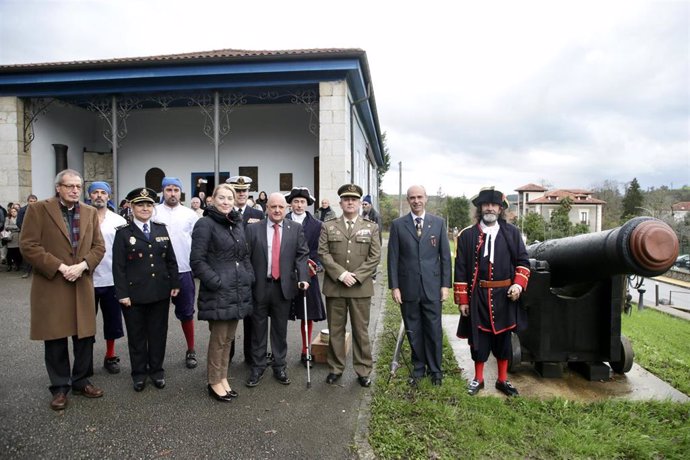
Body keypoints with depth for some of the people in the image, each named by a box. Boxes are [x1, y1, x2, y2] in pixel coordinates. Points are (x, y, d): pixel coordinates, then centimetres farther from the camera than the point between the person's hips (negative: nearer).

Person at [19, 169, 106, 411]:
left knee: (85, 335, 9)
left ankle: (81, 381, 26)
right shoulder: (38, 209, -4)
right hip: (51, 285, -3)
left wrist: (82, 266, -11)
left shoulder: (90, 212, 8)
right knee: (55, 338, 6)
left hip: (83, 285, 3)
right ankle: (60, 387, 21)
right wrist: (59, 267, -16)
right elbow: (28, 245, -10)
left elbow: (99, 246, 6)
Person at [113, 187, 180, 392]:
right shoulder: (123, 233, -2)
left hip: (160, 292, 3)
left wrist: (174, 284, 4)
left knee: (158, 333, 11)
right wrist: (122, 293, -11)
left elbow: (171, 260, 9)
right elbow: (118, 266, -6)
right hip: (134, 294, -2)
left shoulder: (161, 229, 8)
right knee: (137, 335, 10)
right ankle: (138, 373, 24)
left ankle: (156, 370, 26)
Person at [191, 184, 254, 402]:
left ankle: (223, 378, 28)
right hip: (217, 292, -6)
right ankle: (214, 382, 19)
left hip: (237, 290, 7)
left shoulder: (237, 224, 12)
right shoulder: (205, 224, -9)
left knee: (228, 337, 15)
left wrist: (248, 277, 7)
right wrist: (216, 282, -18)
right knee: (218, 338, 3)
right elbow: (197, 260, -14)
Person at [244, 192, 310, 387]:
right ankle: (257, 367, 25)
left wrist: (303, 277, -15)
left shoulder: (296, 229, 3)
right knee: (258, 329, 10)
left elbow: (302, 255, -1)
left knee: (280, 329, 12)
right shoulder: (252, 229, 0)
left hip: (284, 286, 1)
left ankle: (279, 366, 26)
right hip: (259, 286, 0)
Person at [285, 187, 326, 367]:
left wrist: (308, 265, -13)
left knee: (307, 315, 8)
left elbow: (316, 251, 2)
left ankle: (305, 352, 20)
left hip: (307, 275, 1)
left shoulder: (316, 225, 3)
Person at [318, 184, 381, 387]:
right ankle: (335, 368, 23)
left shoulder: (371, 228, 7)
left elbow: (375, 257, 0)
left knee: (361, 330, 7)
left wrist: (356, 276, -11)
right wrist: (341, 274, -13)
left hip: (361, 287, 0)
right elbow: (323, 254, -2)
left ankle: (363, 370, 20)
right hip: (334, 286, 0)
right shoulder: (328, 226, 6)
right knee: (335, 330, 9)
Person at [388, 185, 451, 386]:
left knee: (434, 330, 7)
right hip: (408, 287, 0)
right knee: (413, 331, 10)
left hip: (432, 286, 0)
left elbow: (445, 255, 4)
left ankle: (435, 369, 24)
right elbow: (393, 258, 0)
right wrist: (394, 286, -4)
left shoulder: (438, 223, 3)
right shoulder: (398, 225, 1)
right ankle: (418, 367, 27)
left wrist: (445, 284, 0)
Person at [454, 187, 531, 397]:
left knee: (503, 338, 13)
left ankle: (502, 380, 29)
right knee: (479, 338, 9)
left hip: (505, 295, 2)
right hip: (478, 296, -1)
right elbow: (461, 269, -2)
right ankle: (478, 379, 26)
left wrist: (519, 283, -9)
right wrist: (462, 299, -5)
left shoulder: (512, 232, 4)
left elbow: (523, 261, 8)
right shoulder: (467, 235, -2)